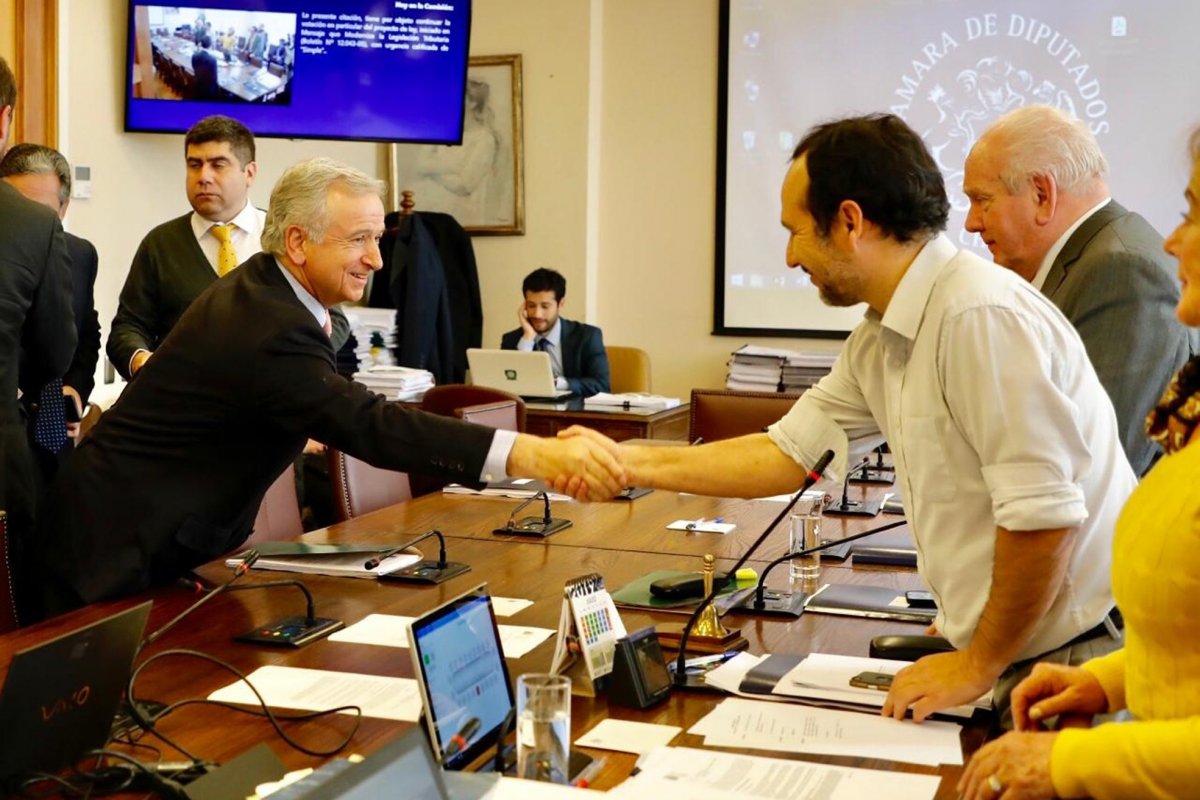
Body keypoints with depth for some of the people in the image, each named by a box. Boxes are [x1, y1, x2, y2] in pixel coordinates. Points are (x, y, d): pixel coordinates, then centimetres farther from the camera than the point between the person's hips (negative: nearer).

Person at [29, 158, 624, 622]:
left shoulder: (257, 284, 5)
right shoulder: (270, 331, -27)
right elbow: (372, 427, -39)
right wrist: (536, 456, -47)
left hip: (169, 543, 10)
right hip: (117, 554, -10)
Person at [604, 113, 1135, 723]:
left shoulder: (985, 317, -21)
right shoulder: (879, 341, 9)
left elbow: (1043, 514, -24)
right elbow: (789, 452, 15)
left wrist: (978, 666, -14)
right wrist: (628, 464, 14)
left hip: (1070, 662, -8)